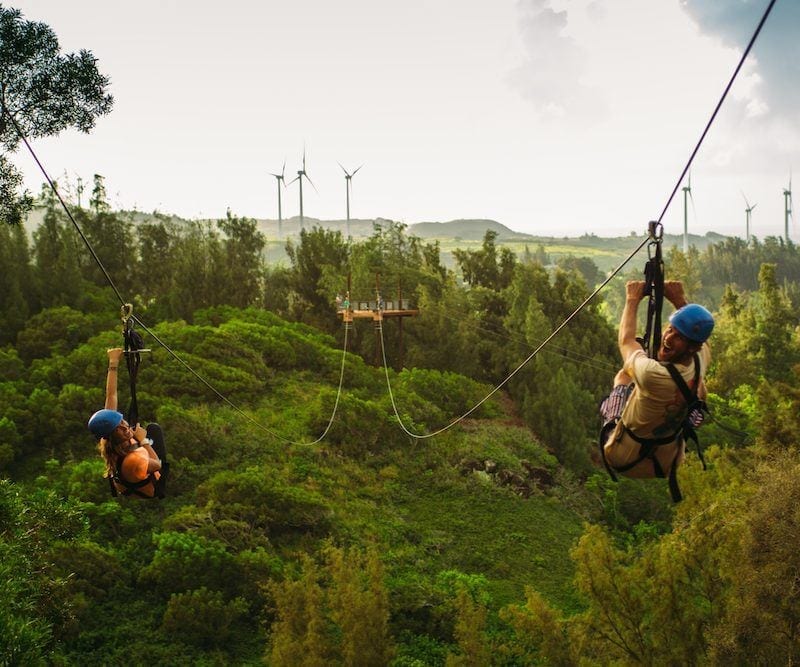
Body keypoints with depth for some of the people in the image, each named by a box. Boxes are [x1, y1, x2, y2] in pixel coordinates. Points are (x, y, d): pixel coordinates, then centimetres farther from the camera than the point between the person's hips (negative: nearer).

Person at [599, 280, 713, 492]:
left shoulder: (653, 374, -37)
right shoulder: (700, 362, -21)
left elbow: (626, 341, -14)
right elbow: (698, 327, 7)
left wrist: (633, 300, -2)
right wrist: (679, 299, 2)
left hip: (623, 460, -4)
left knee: (623, 376, 16)